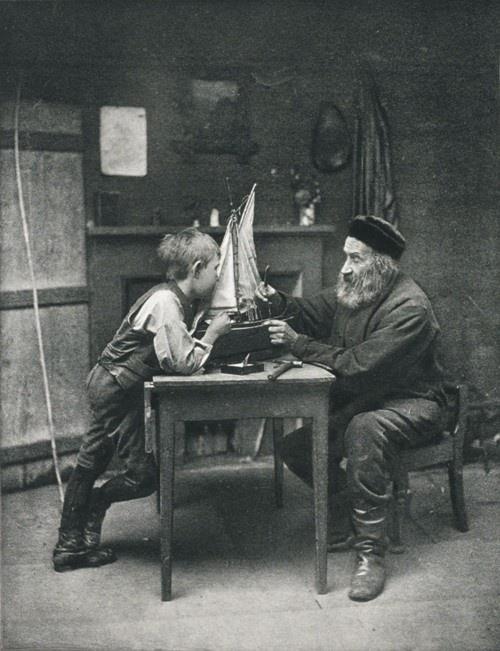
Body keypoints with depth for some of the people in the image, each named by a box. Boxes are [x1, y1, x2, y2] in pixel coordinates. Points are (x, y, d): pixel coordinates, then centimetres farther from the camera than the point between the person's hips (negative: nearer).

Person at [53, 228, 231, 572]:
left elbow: (183, 350, 11)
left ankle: (70, 544, 25)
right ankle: (93, 507, 20)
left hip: (109, 386, 10)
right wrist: (212, 333, -14)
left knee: (90, 464, 15)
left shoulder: (182, 300, 7)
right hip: (118, 390, -10)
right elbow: (183, 363, -25)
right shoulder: (164, 303, -22)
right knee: (145, 473, -3)